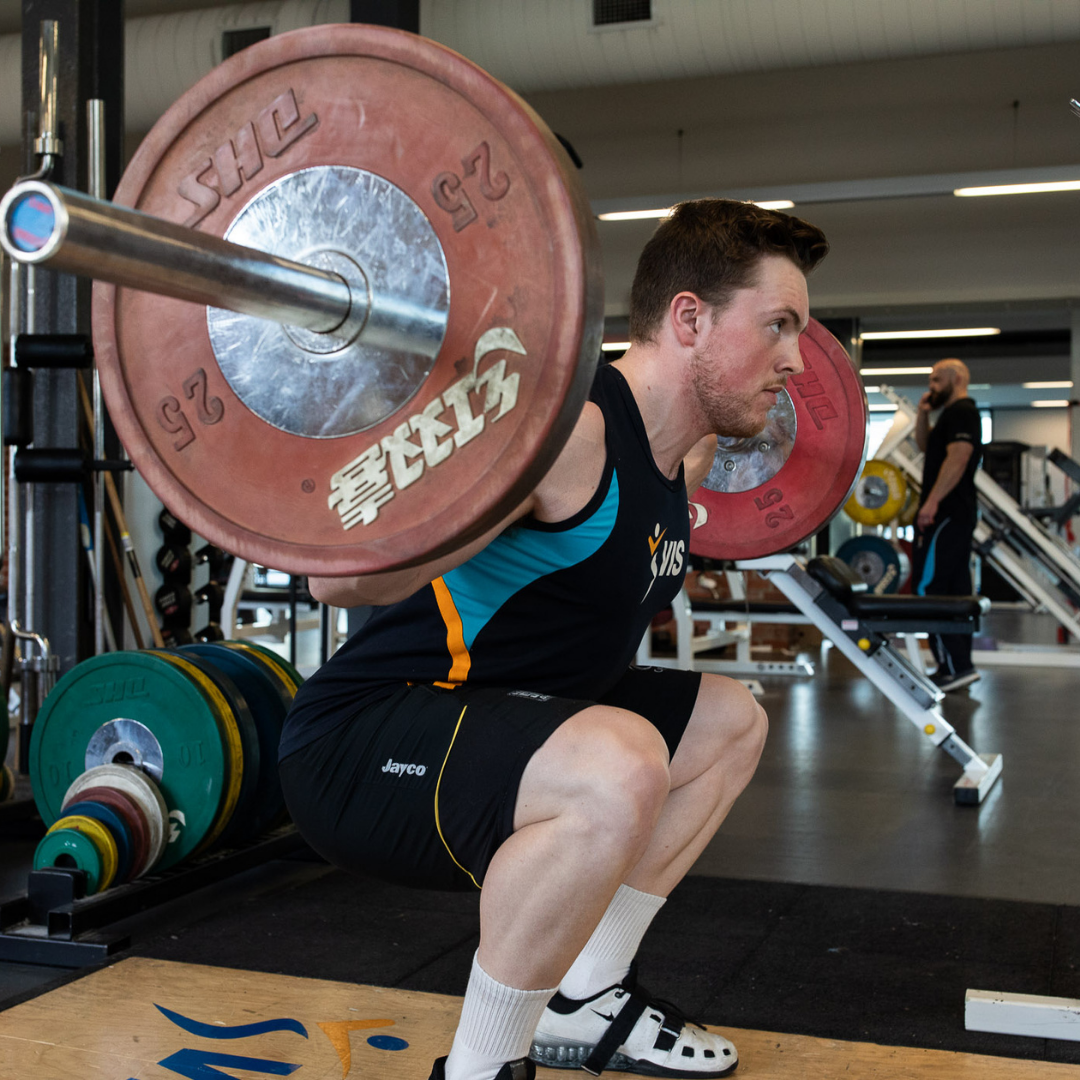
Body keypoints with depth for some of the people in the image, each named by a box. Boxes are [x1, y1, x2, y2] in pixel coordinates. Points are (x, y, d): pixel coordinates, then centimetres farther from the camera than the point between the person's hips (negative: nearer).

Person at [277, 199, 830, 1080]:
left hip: (493, 717, 11)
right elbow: (343, 577, -31)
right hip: (361, 744, -10)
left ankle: (582, 1005, 23)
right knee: (617, 770, -38)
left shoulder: (666, 447, 5)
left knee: (730, 722, 21)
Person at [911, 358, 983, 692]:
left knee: (928, 587, -13)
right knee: (955, 589, 11)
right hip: (957, 513, 11)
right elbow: (925, 446, 30)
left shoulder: (960, 412, -10)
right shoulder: (957, 414, 22)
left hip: (945, 512, -11)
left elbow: (957, 458, -22)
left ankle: (954, 667, -16)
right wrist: (923, 414, 14)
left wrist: (932, 501, -25)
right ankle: (960, 665, 14)